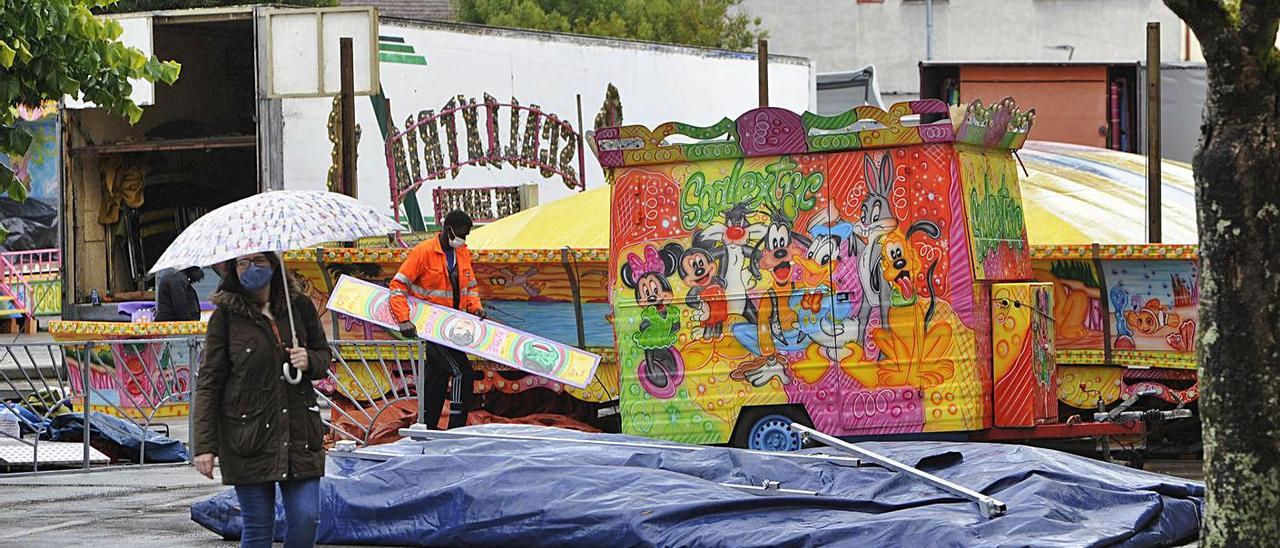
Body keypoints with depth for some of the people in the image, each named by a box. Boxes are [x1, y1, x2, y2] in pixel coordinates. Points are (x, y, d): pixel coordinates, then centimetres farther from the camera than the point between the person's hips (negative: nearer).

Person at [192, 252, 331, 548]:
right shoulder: (225, 317, -2)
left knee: (306, 518, -3)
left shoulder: (299, 307, 6)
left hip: (299, 433, 3)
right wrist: (205, 445, -8)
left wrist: (308, 361, -8)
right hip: (248, 433, -3)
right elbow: (208, 384, -2)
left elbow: (325, 356, 18)